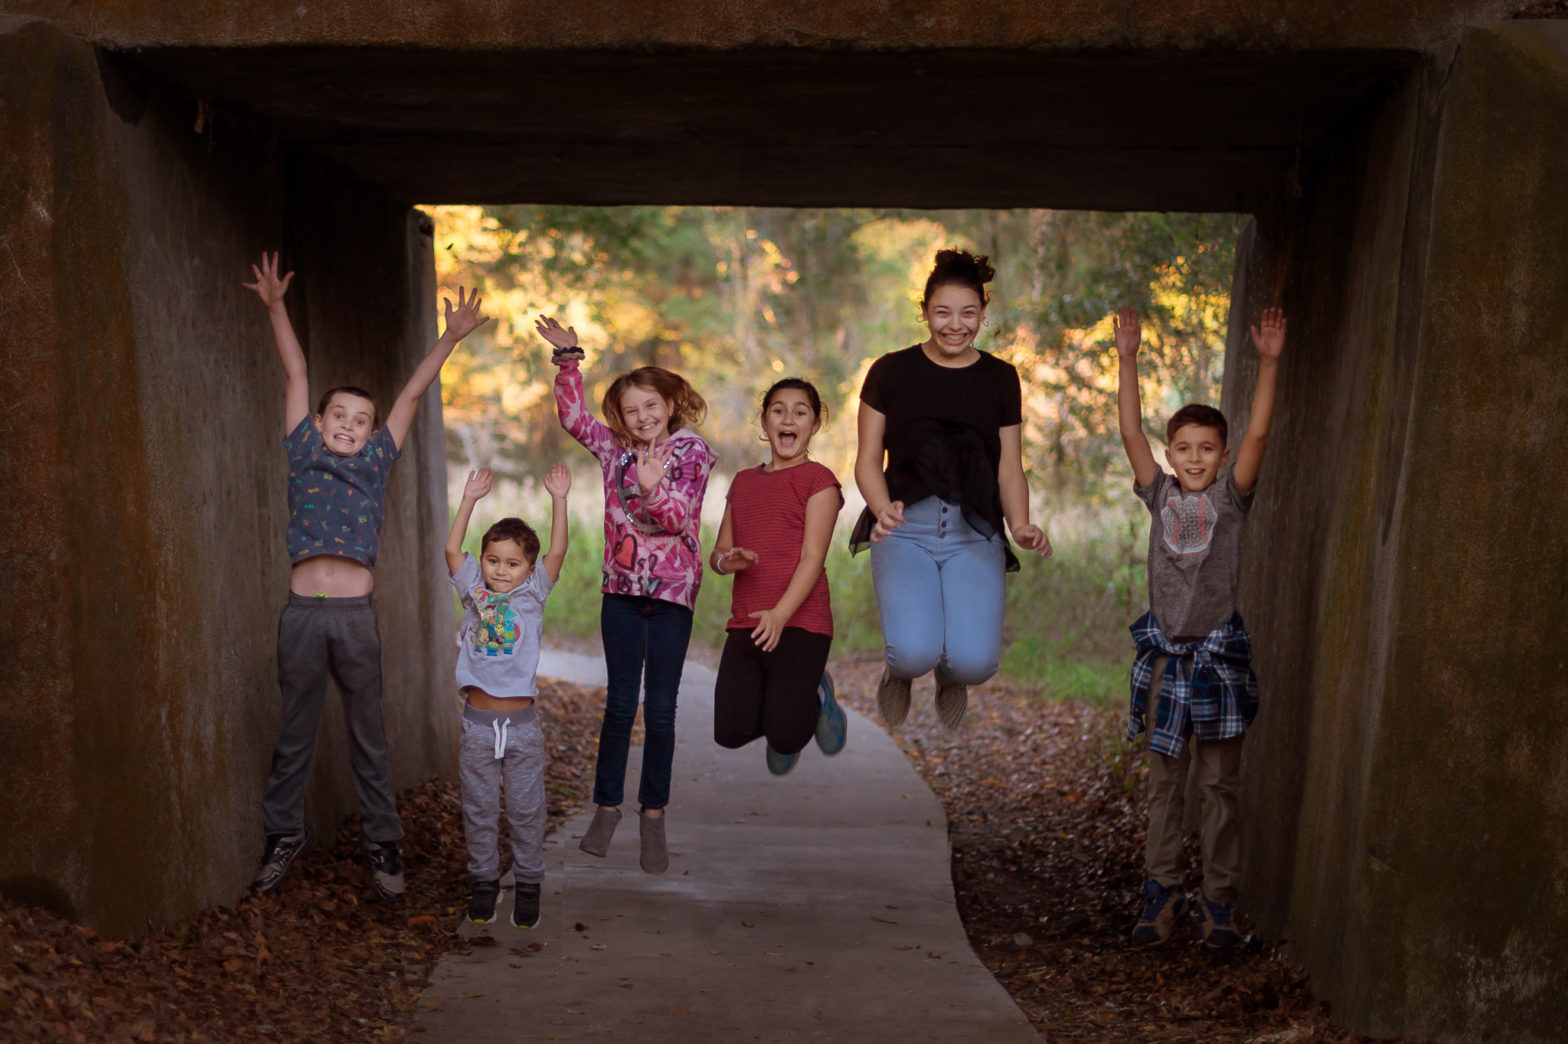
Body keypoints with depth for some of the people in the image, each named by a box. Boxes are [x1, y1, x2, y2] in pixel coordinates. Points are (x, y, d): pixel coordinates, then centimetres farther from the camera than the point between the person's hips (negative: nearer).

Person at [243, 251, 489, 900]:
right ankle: (284, 833, 21)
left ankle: (383, 843, 12)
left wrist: (450, 338, 11)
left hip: (356, 615, 0)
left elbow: (411, 394, 12)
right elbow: (296, 374, 12)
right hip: (302, 612, 0)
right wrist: (275, 307, 16)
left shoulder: (375, 464, 11)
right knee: (294, 732, 9)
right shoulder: (304, 454, 10)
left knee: (367, 736, 6)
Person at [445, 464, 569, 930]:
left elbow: (557, 552, -8)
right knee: (478, 808, 9)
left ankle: (528, 884, 17)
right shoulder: (473, 590, 6)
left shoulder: (533, 594, 3)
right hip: (478, 721, 1)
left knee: (526, 809, 5)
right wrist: (470, 499, -7)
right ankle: (484, 880, 22)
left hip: (522, 722, -1)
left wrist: (558, 499, -15)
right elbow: (452, 549, -2)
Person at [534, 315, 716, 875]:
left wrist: (654, 488, -30)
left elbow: (678, 519, -11)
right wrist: (568, 360, 4)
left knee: (660, 710, 2)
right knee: (620, 704, 6)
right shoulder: (614, 449, 8)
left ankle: (653, 816, 13)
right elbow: (574, 417, 10)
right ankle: (606, 807, 17)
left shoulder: (692, 455, -3)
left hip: (671, 592, -2)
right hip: (621, 589, 3)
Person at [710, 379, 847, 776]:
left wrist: (780, 615, -21)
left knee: (785, 736, -14)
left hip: (800, 624, -5)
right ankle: (775, 699, 25)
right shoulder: (743, 482, 18)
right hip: (745, 625, 5)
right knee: (731, 733, -9)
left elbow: (813, 557, -9)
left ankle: (816, 697, 20)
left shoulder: (818, 479, 0)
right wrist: (727, 560, -9)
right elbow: (718, 552, 17)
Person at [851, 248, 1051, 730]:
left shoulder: (1001, 378, 14)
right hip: (906, 526, -1)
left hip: (975, 531, 2)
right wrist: (883, 508, -13)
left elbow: (1010, 468, 13)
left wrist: (1021, 526, -7)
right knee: (915, 653, -26)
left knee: (976, 661, -21)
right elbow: (868, 460, 8)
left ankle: (951, 679, 19)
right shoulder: (891, 372, 9)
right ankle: (898, 671, 14)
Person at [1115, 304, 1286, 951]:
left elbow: (1257, 435, -12)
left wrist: (1268, 362, -21)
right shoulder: (1160, 496, 4)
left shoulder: (1231, 498, 0)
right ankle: (1162, 895, 16)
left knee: (1220, 785, 5)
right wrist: (1127, 359, -11)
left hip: (1220, 655, -2)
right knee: (1164, 783, 8)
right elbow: (1130, 432, -4)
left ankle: (1220, 902, 12)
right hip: (1166, 653, 2)